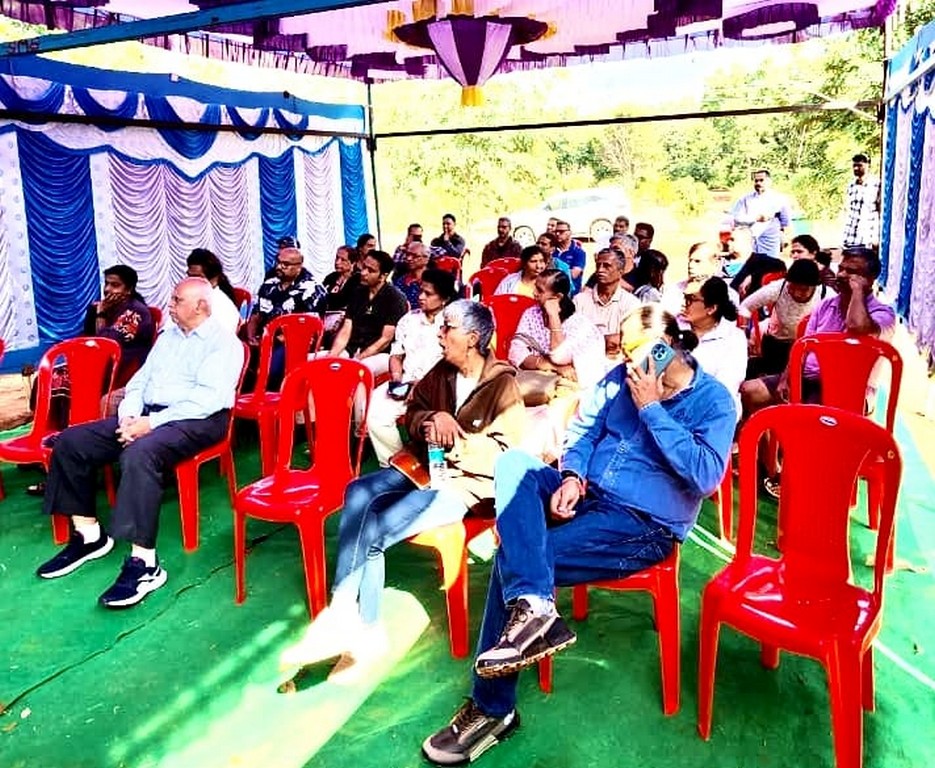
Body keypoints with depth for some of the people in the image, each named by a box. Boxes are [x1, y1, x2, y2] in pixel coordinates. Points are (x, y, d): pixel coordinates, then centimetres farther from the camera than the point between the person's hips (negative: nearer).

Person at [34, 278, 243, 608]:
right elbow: (140, 380, 18)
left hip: (196, 420, -9)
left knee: (139, 454, -38)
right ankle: (88, 534, 5)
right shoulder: (167, 336, 21)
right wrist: (129, 414, -4)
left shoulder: (223, 342, -5)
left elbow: (208, 399, -17)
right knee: (70, 442, -4)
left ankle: (144, 563, -34)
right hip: (147, 415, 9)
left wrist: (151, 423, -20)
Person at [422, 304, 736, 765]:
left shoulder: (712, 400, -7)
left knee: (513, 559, -22)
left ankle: (492, 709, -7)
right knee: (513, 463, -23)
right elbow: (582, 431, 14)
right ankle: (533, 606, -36)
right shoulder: (621, 377, 8)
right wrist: (571, 477, -7)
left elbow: (705, 476, -21)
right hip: (588, 497, 7)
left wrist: (651, 409, -21)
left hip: (643, 526, -6)